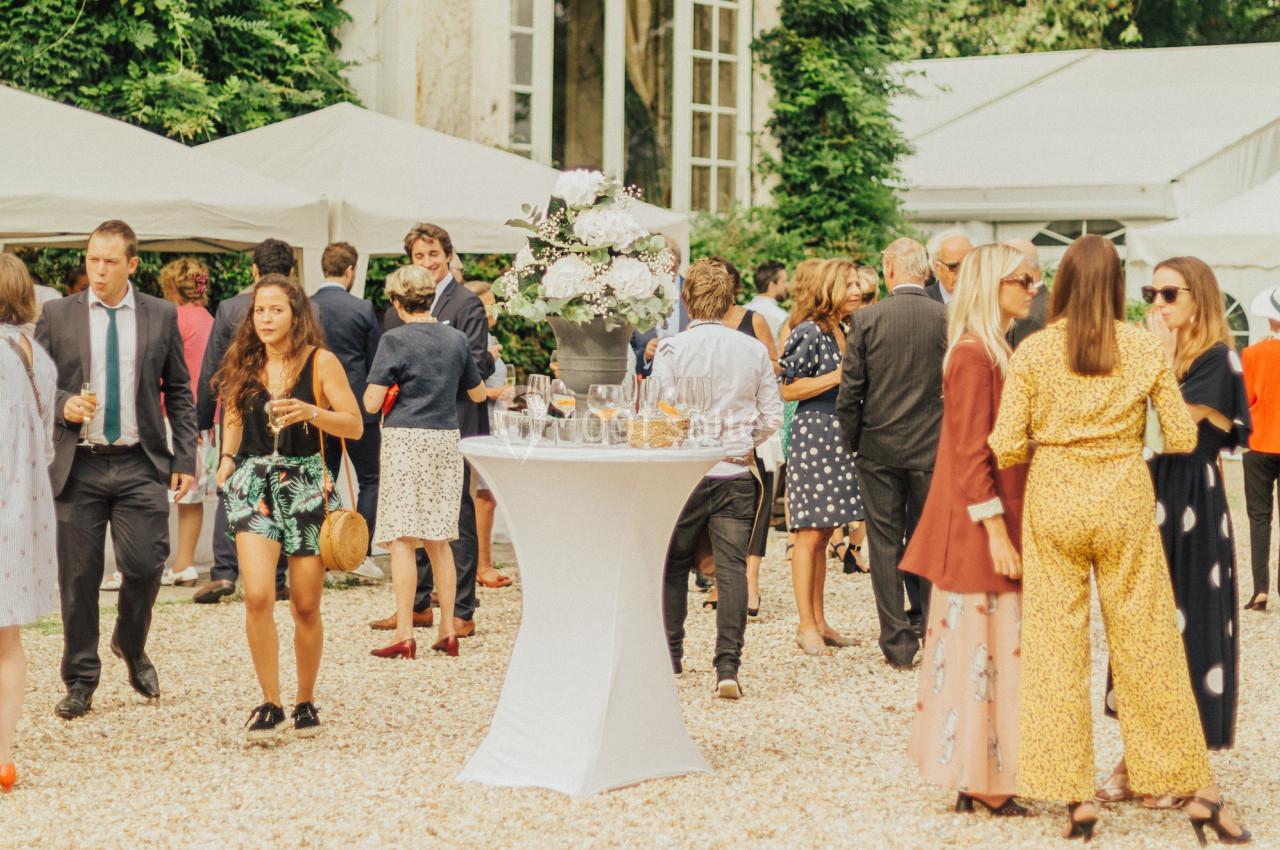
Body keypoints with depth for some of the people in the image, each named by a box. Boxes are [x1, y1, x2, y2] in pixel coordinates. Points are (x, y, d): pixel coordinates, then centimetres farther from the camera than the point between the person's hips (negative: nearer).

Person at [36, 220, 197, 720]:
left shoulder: (161, 316, 6)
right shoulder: (57, 316, 5)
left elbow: (179, 393, 9)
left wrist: (185, 459, 3)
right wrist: (61, 404, -14)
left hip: (140, 465, 0)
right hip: (77, 466, 0)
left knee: (145, 567, -7)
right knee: (78, 577, 2)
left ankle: (131, 647, 24)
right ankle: (80, 681, 16)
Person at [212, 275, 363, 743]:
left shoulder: (320, 362, -3)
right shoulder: (244, 364, 7)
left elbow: (355, 425, -6)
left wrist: (311, 413, -22)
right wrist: (228, 457, 5)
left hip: (307, 484, -2)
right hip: (254, 484, 2)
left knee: (306, 606, 4)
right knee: (258, 597, -15)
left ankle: (305, 702, 23)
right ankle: (270, 705, -5)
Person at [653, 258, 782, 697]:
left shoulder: (671, 349, -7)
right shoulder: (754, 351, 1)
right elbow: (772, 417, 4)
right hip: (737, 475, 1)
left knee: (674, 566, 14)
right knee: (732, 568, 0)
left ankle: (670, 656, 23)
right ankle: (728, 666, -8)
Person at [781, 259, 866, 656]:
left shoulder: (842, 332, 16)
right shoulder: (810, 333, -10)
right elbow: (788, 389, -14)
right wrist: (839, 376, -17)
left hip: (838, 440, 9)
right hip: (812, 435, -9)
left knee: (823, 534, 11)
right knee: (810, 533, -6)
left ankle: (819, 621, 15)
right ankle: (806, 626, -2)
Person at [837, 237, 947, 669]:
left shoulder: (867, 319, -7)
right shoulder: (948, 319, -6)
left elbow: (850, 391, -5)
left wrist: (852, 441, 8)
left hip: (880, 450, -1)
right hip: (933, 450, 1)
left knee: (886, 546, 6)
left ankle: (898, 643, 5)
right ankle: (930, 631, 16)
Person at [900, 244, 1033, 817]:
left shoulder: (993, 352, 16)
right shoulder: (974, 357, -15)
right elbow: (971, 454, -19)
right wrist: (996, 531, -21)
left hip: (990, 525, 10)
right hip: (979, 529, -10)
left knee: (979, 649, 11)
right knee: (981, 646, -5)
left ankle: (974, 779, 17)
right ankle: (981, 783, 1)